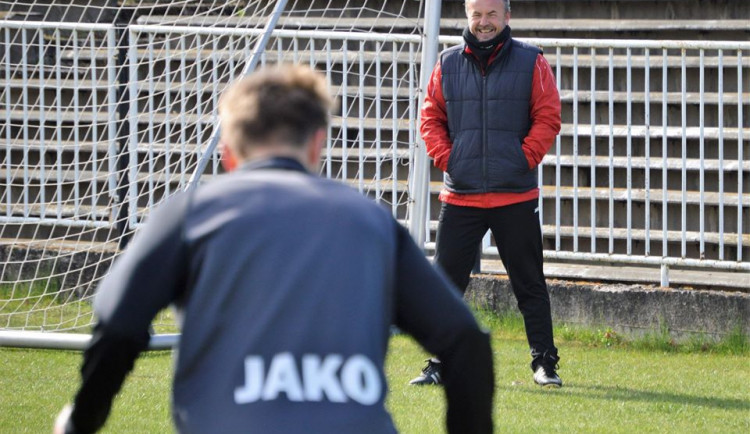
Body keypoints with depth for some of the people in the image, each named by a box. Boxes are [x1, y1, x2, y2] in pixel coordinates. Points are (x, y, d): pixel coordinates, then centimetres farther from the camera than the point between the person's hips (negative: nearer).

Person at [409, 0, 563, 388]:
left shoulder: (531, 63, 1)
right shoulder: (447, 65, 8)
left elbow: (547, 118, 0)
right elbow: (430, 118, 11)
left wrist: (524, 160, -9)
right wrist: (446, 159, -1)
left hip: (516, 195, -2)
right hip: (460, 196, 2)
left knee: (529, 284, 4)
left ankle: (544, 362, 11)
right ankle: (440, 364, 8)